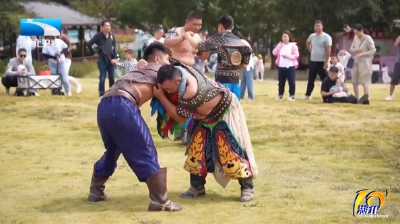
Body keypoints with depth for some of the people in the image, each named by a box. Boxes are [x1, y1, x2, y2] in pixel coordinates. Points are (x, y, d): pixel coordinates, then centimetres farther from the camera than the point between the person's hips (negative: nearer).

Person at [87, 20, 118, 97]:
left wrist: (115, 57, 0)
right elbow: (89, 44, -2)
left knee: (112, 78, 8)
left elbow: (114, 47, 8)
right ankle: (102, 94, 5)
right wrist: (93, 53, 1)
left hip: (111, 59, 4)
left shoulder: (112, 36, 6)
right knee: (102, 78, -2)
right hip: (102, 60, -4)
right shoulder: (98, 36, -5)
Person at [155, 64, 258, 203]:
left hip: (224, 111, -9)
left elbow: (179, 116, -34)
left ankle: (247, 187, 0)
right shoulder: (178, 71, -22)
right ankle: (197, 187, 15)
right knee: (197, 148, 6)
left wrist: (160, 96, -34)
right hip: (206, 114, 9)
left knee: (230, 149, -10)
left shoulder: (191, 92, -45)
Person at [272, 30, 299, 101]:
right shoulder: (280, 45, 10)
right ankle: (280, 95, 20)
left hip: (290, 66, -4)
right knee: (281, 82, 10)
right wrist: (279, 45, -6)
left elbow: (296, 55, -7)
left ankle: (292, 95, 3)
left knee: (291, 82, -4)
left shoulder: (293, 45, -1)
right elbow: (274, 53, 0)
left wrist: (288, 56, -18)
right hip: (281, 67, 4)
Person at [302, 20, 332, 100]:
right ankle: (307, 95, 22)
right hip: (312, 61, 6)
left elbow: (328, 50, -15)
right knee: (311, 79, 13)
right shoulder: (312, 36, 8)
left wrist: (326, 62, -20)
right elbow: (307, 43, 30)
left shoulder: (326, 37, -11)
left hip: (322, 62, -6)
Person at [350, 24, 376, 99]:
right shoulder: (355, 38, 7)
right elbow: (351, 48, 15)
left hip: (365, 62, -7)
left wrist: (362, 54, -20)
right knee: (354, 81, 10)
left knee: (365, 81, -13)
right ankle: (356, 98, 19)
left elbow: (373, 50, -13)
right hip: (356, 61, 7)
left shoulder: (368, 39, -12)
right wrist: (356, 50, -8)